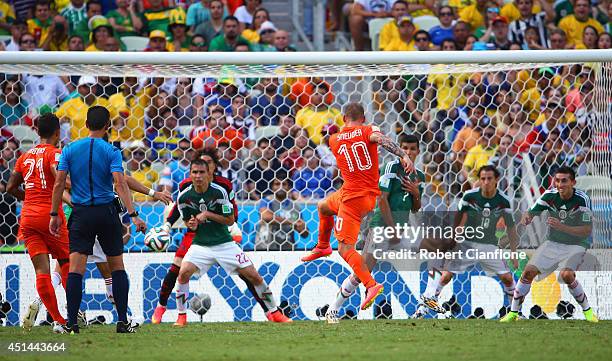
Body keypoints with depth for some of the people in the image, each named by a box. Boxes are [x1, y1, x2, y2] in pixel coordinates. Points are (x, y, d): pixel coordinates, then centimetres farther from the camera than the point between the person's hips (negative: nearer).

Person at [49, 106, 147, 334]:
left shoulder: (70, 150, 3)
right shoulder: (111, 151, -4)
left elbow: (59, 183, 0)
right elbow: (120, 183, -14)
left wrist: (54, 214, 7)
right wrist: (133, 215, -18)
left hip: (80, 213, 1)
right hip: (107, 212, -1)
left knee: (76, 268, -3)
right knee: (117, 266, 9)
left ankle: (71, 323, -9)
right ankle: (122, 321, 6)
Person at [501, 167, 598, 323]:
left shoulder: (582, 199, -20)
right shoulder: (550, 195, -10)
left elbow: (587, 230, -23)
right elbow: (531, 212, -2)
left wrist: (562, 227, -35)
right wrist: (526, 218, -28)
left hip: (575, 245, -4)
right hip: (552, 243, 4)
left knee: (567, 274, -29)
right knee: (529, 271, -10)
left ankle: (588, 311, -9)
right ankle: (513, 313, 4)